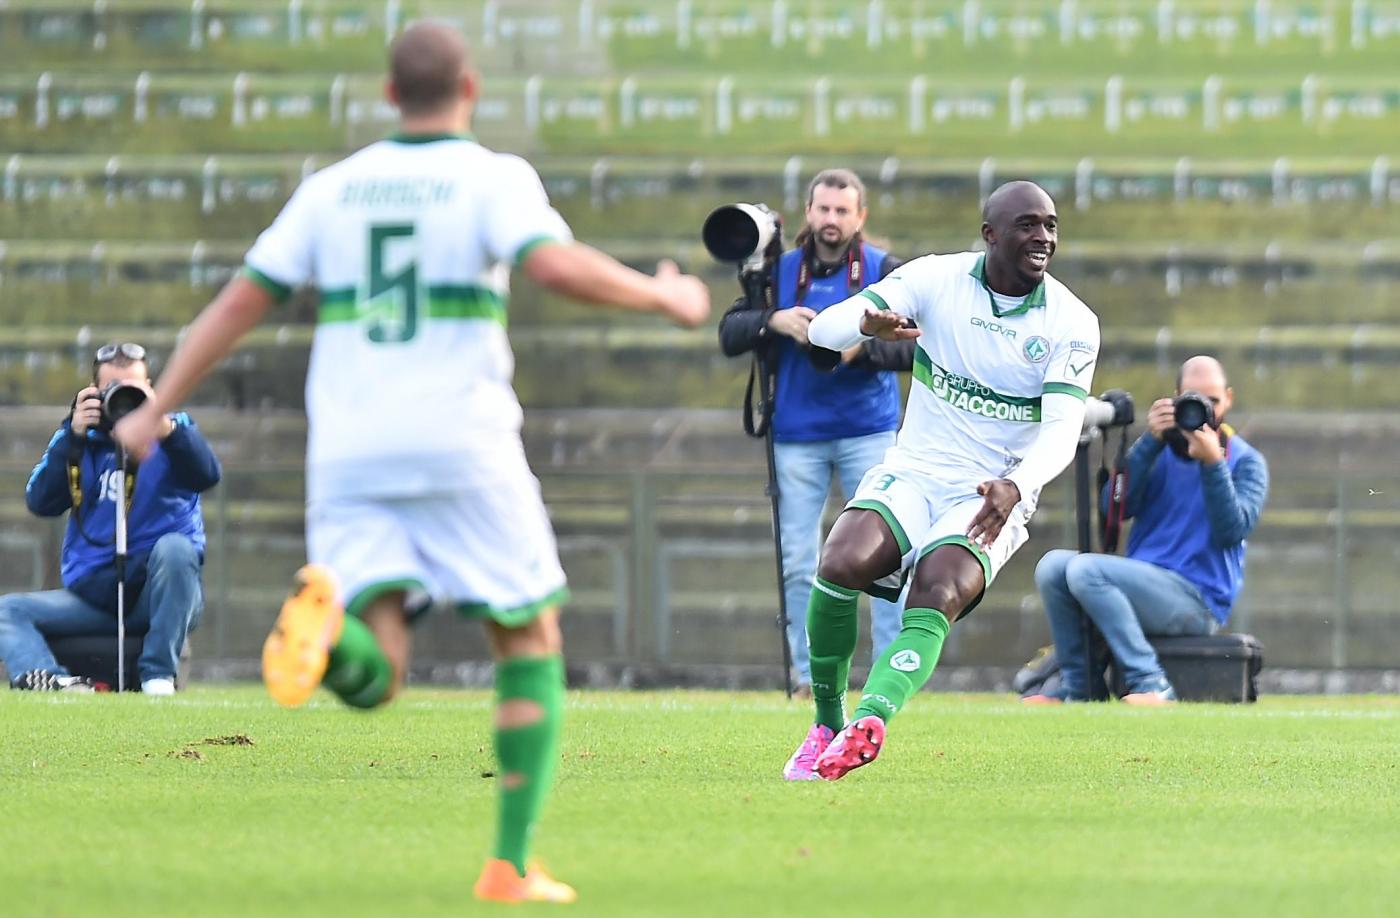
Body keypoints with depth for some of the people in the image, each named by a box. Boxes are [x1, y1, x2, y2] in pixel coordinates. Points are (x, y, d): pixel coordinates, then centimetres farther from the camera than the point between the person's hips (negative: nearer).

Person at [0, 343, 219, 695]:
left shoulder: (174, 430, 6)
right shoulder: (79, 439, 12)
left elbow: (206, 475, -15)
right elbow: (41, 503, -2)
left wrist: (164, 427, -31)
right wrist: (74, 436, -13)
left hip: (160, 592, -3)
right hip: (93, 594, 3)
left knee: (174, 547, -34)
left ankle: (159, 675, -30)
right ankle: (49, 681, -45)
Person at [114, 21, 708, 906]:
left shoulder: (333, 189, 11)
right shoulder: (494, 177, -1)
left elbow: (239, 303, 9)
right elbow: (558, 266, -20)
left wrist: (154, 413, 16)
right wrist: (663, 297, -3)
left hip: (350, 466, 3)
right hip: (464, 454, -3)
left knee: (374, 680, -2)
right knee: (533, 642, 14)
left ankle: (325, 619, -40)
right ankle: (513, 865, 4)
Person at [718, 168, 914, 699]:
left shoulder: (885, 271, 2)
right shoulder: (780, 271, 8)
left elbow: (915, 346, -5)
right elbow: (729, 336, 2)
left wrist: (863, 348, -21)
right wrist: (773, 320, -16)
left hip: (867, 432, -2)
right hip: (797, 437, 2)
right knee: (798, 564, 1)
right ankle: (809, 676, 6)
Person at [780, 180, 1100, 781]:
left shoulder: (1072, 324, -5)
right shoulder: (936, 279, -3)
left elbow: (1061, 431, -16)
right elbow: (824, 328, -11)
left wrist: (1014, 487, -38)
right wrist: (869, 325, -37)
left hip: (991, 501, -1)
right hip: (912, 476, 1)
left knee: (938, 593, -30)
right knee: (842, 564, -27)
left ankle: (869, 722, -51)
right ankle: (827, 721, -10)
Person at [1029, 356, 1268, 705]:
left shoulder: (1245, 461, 1)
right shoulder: (1160, 449, 13)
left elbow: (1232, 531, -15)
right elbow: (1115, 507, -3)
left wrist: (1212, 462, -23)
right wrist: (1151, 441, -11)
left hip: (1199, 599, -6)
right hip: (1144, 587, 6)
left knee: (1083, 570, -26)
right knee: (1052, 566, -15)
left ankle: (1150, 684, -28)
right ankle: (1076, 686, -10)